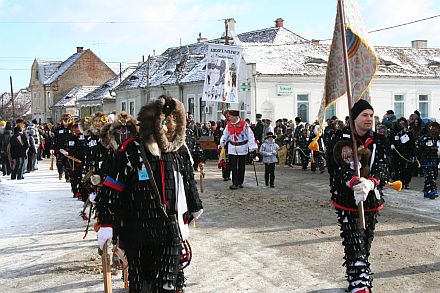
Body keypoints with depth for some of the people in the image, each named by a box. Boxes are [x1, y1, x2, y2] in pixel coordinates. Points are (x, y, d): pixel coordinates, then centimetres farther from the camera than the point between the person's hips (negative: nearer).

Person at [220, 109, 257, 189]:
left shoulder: (244, 124, -12)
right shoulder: (229, 125, 2)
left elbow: (250, 135, -10)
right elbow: (225, 135, 15)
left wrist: (252, 147, -14)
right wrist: (222, 143, 2)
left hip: (242, 148, -3)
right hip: (232, 148, 3)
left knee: (241, 167, 9)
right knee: (233, 167, -4)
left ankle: (240, 182, 23)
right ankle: (235, 183, -2)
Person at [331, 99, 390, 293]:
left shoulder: (379, 141, 2)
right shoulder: (343, 141, -7)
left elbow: (383, 168, -9)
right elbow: (339, 168, -17)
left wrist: (370, 183, -31)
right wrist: (355, 182, -38)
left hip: (371, 200, 4)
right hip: (346, 200, -4)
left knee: (365, 245, 17)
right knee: (354, 246, -10)